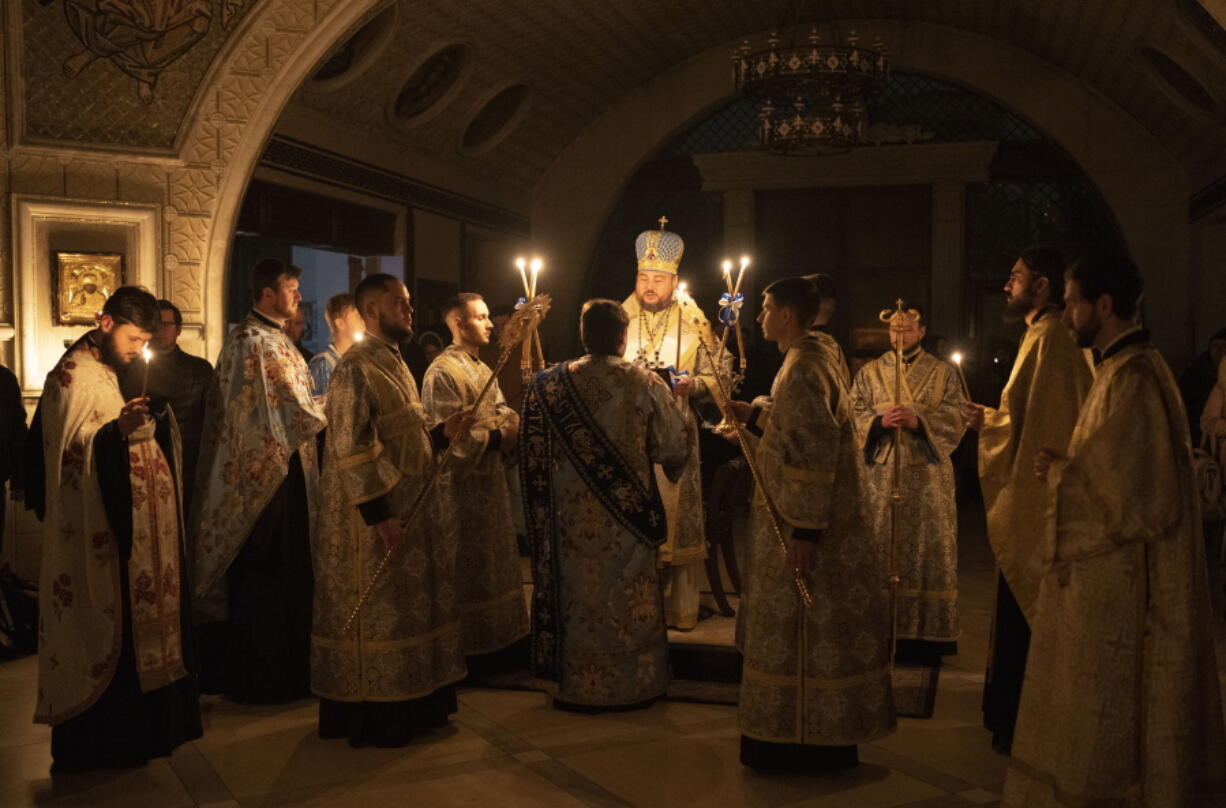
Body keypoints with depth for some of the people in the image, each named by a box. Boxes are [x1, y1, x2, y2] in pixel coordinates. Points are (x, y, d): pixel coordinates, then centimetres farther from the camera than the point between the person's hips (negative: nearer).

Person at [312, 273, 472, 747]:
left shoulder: (394, 363, 15)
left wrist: (443, 433, 4)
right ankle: (374, 719, 11)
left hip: (413, 507, 10)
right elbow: (350, 448, -21)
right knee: (378, 612, -1)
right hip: (381, 514, -10)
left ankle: (414, 705, 26)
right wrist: (379, 513, -24)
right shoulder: (356, 367, -15)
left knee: (409, 608, 15)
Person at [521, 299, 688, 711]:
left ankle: (575, 685, 23)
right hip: (629, 519, -1)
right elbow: (674, 449, -6)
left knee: (576, 597, 13)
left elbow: (533, 452, -1)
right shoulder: (645, 384, -11)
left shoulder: (550, 384, -7)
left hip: (572, 519, 1)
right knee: (631, 601, 12)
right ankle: (634, 685, 23)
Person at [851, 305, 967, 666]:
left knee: (928, 551, -1)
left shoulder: (944, 372, 7)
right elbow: (852, 417, 4)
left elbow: (958, 418, -2)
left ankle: (927, 634, 6)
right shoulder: (869, 373, 11)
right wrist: (880, 420, -15)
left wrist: (919, 421, -17)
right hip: (881, 474, 1)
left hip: (929, 476, -1)